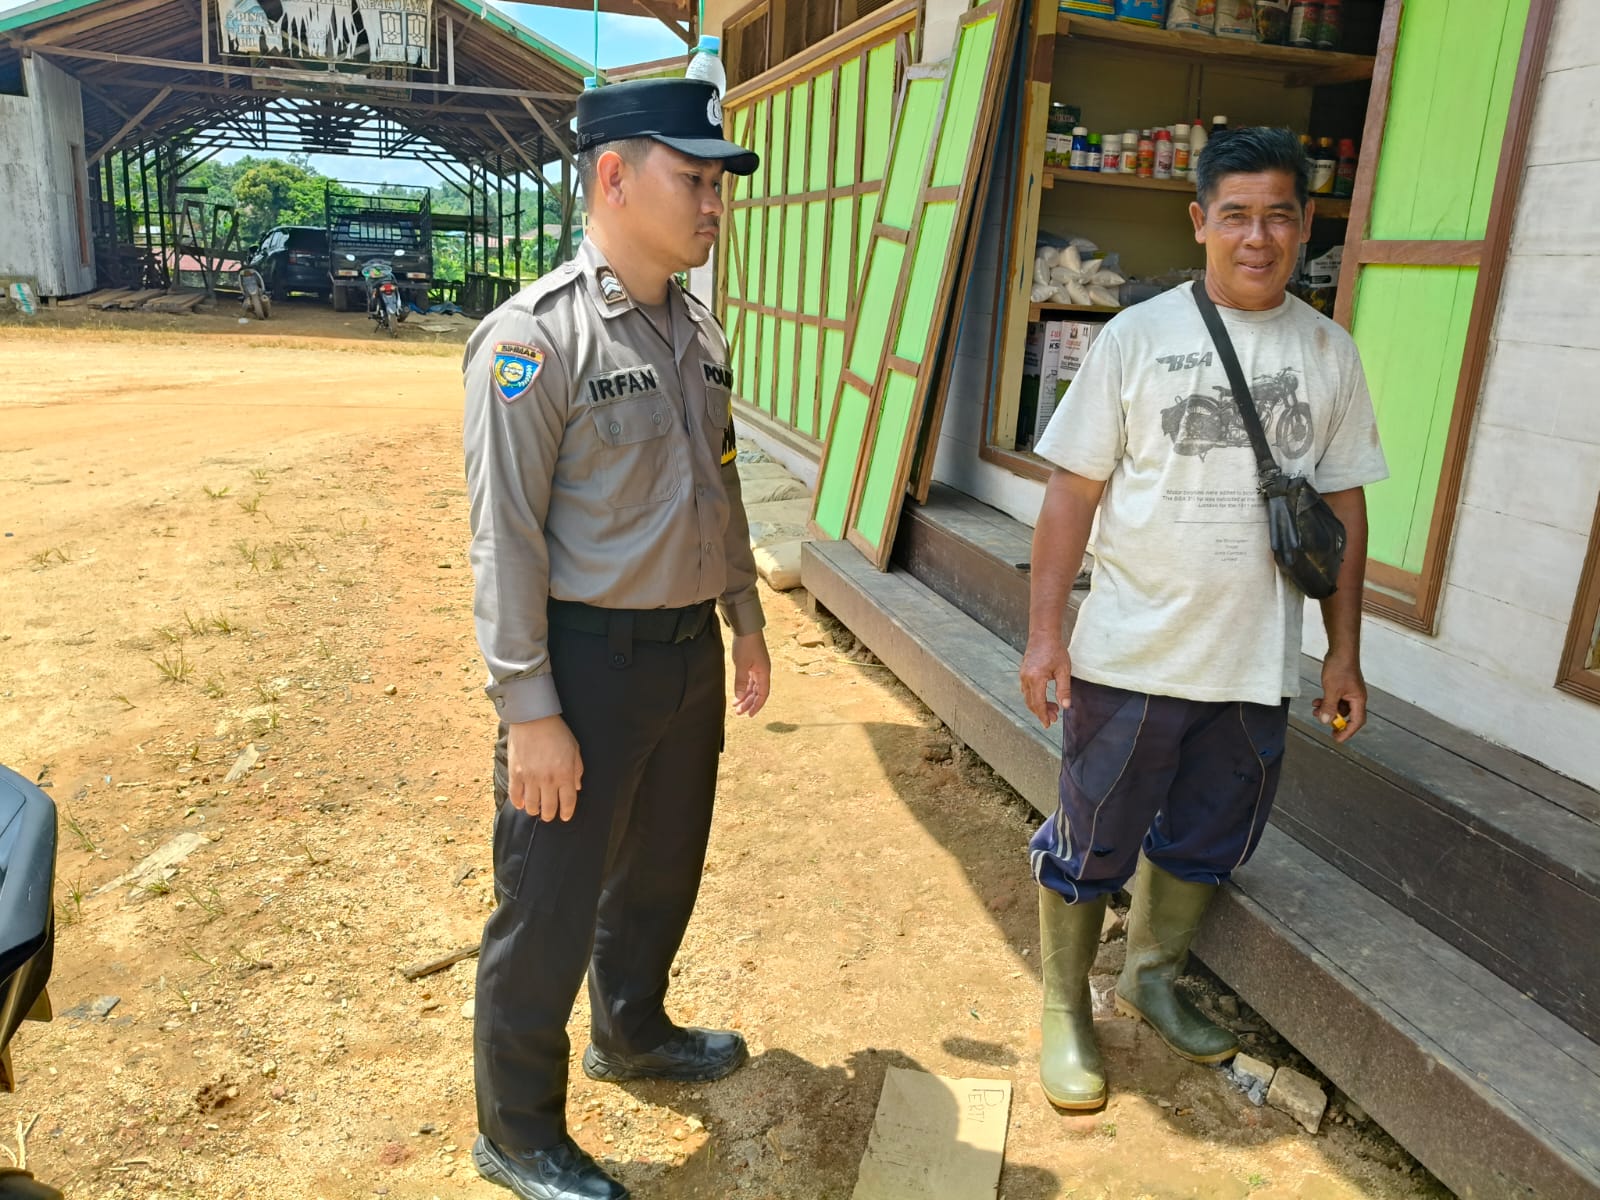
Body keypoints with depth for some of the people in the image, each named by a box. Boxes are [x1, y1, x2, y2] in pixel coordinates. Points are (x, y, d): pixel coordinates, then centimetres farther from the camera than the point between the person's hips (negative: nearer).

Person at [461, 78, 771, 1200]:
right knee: (551, 906, 7)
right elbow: (506, 536, -18)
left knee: (664, 864, 24)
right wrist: (532, 713, -18)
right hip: (589, 656, -7)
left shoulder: (699, 328, 7)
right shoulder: (536, 337, -17)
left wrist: (745, 620, 18)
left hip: (691, 646, 8)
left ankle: (632, 1030, 50)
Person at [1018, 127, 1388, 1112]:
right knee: (1091, 844, 7)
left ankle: (1153, 976, 43)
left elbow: (1344, 506, 9)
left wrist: (1346, 653, 8)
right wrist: (1044, 635, -10)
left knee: (1208, 842, 18)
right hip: (1130, 656, -3)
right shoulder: (1137, 337, -6)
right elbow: (1073, 491, -6)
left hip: (1257, 665, 4)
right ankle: (1066, 1009, 28)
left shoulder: (1329, 353, 4)